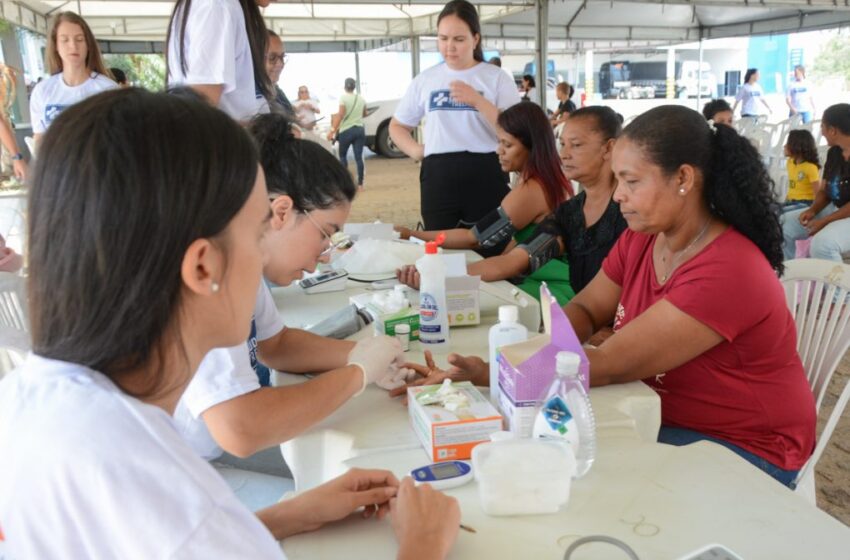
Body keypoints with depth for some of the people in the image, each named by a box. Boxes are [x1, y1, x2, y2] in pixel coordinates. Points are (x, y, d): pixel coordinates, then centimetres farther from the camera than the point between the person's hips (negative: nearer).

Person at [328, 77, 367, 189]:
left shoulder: (343, 98, -8)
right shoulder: (361, 98, 9)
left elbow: (340, 115, -17)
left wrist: (332, 130, -19)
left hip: (346, 130, -4)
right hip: (359, 129, 4)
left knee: (342, 155, 12)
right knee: (358, 157, 2)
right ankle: (360, 183, -1)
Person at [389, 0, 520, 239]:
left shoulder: (497, 77, 2)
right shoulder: (425, 80, 10)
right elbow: (397, 126, 20)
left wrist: (478, 101, -18)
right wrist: (415, 150, 0)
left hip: (485, 176, -2)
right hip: (438, 177, 3)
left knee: (490, 251, 2)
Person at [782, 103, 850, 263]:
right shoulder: (834, 152, 6)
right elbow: (824, 190, 11)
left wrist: (825, 222, -21)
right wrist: (812, 210, -7)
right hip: (833, 209, 9)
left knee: (822, 242, -36)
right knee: (782, 224, 2)